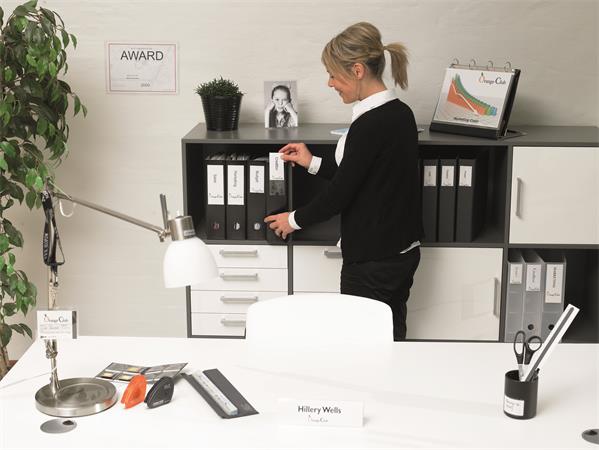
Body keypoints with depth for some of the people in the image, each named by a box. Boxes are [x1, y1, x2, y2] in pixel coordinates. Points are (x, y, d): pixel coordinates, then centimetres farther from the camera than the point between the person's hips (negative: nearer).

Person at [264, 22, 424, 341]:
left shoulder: (370, 125, -22)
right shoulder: (400, 113, 6)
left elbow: (340, 192, -17)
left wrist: (295, 220, 0)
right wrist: (313, 163, 20)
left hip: (373, 261, -9)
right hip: (402, 252, 9)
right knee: (390, 339, 17)